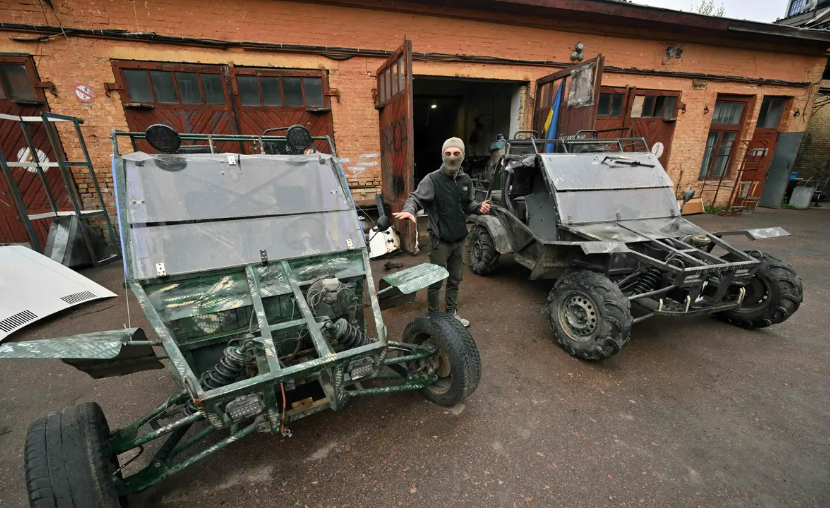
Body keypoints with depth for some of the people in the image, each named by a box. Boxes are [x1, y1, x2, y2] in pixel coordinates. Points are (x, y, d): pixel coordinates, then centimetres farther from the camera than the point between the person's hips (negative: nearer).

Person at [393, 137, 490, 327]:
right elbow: (416, 197, -15)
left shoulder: (466, 180, 6)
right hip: (439, 240, -6)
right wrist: (409, 211, -37)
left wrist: (479, 207, -5)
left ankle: (452, 312, 36)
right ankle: (433, 315, 25)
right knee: (436, 280, 6)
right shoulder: (432, 179, -12)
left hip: (459, 239, 6)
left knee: (455, 279, 18)